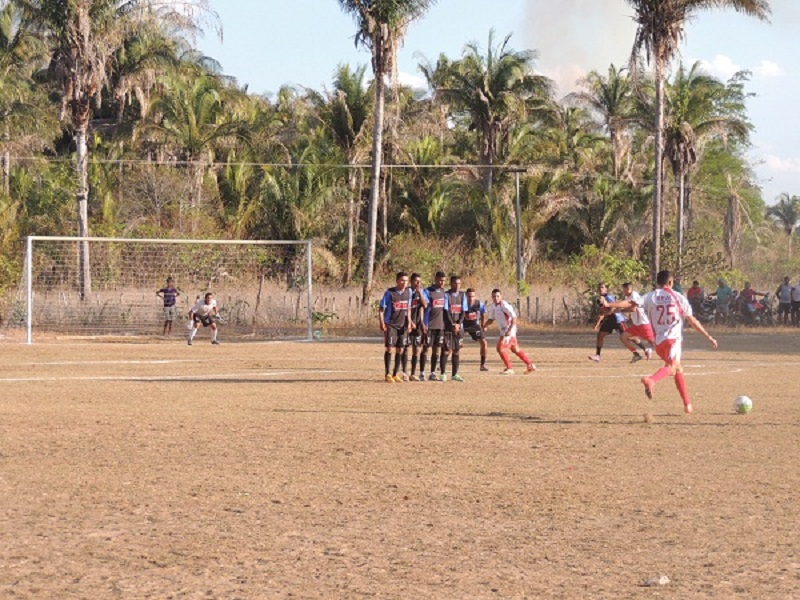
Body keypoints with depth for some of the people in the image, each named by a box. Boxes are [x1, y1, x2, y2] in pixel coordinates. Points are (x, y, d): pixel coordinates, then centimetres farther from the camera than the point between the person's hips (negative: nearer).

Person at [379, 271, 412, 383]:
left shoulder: (409, 291, 4)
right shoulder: (389, 293, -10)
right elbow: (381, 308, -6)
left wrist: (409, 321, 6)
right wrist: (382, 323, -14)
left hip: (403, 325, 5)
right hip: (390, 325, -5)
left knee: (400, 350, 6)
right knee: (390, 348, -8)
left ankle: (395, 374, 15)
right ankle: (388, 374, -3)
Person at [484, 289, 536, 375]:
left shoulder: (504, 305, -19)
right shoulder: (493, 306, 6)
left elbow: (514, 317, -22)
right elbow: (491, 319, 15)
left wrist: (510, 330, -29)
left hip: (509, 330, -9)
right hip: (503, 331, 9)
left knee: (501, 348, -15)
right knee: (515, 349, 18)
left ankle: (509, 369, -5)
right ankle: (530, 365, 29)